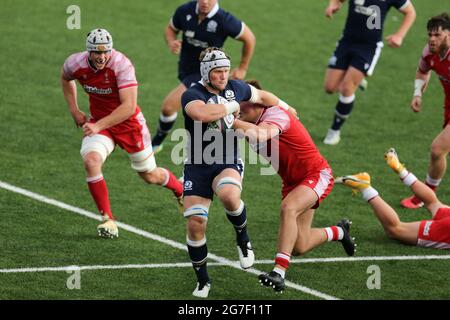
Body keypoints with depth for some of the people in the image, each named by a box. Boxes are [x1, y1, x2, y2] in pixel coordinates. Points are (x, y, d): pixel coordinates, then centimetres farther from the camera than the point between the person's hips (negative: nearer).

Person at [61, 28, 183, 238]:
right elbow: (65, 78, 11)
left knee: (150, 176, 11)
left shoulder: (121, 65, -30)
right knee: (91, 160, -26)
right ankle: (107, 220, -16)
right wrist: (74, 111, 6)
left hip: (128, 122, -3)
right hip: (98, 121, 3)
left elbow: (129, 106, -35)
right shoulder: (76, 64, -16)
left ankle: (182, 191, 46)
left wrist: (99, 125, -40)